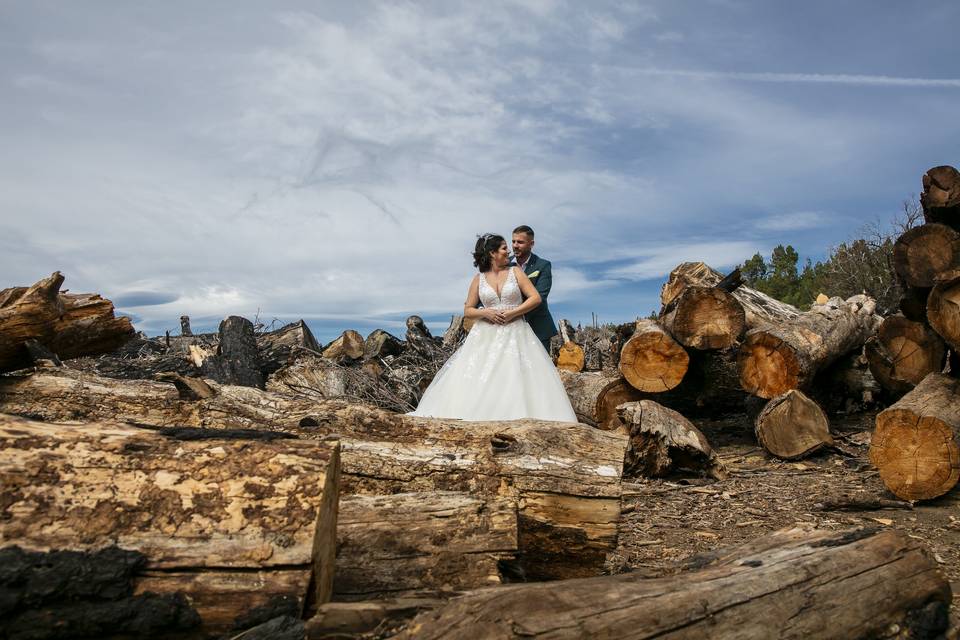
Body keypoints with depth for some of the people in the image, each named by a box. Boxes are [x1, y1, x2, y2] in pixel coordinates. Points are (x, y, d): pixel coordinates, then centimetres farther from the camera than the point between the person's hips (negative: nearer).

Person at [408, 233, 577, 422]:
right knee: (478, 381, -7)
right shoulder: (479, 279, 8)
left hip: (515, 334, 0)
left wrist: (512, 313, -10)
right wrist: (485, 312, -10)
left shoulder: (515, 272, 6)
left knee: (517, 380, -10)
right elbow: (468, 310, 10)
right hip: (486, 337, 1)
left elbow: (536, 298, 0)